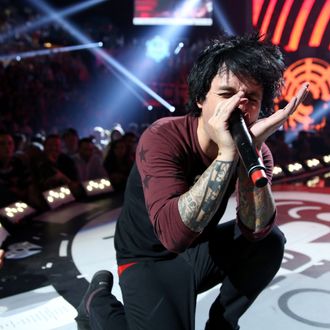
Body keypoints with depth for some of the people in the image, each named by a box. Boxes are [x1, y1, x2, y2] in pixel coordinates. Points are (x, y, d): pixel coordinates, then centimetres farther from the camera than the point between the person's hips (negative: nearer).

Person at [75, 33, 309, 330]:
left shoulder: (254, 149, -12)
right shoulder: (162, 138, -28)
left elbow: (256, 230, -26)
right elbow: (174, 234, -41)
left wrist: (251, 150, -38)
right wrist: (227, 153, -44)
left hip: (200, 250, 5)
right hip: (149, 260, -4)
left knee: (270, 241, -17)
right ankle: (99, 303, 7)